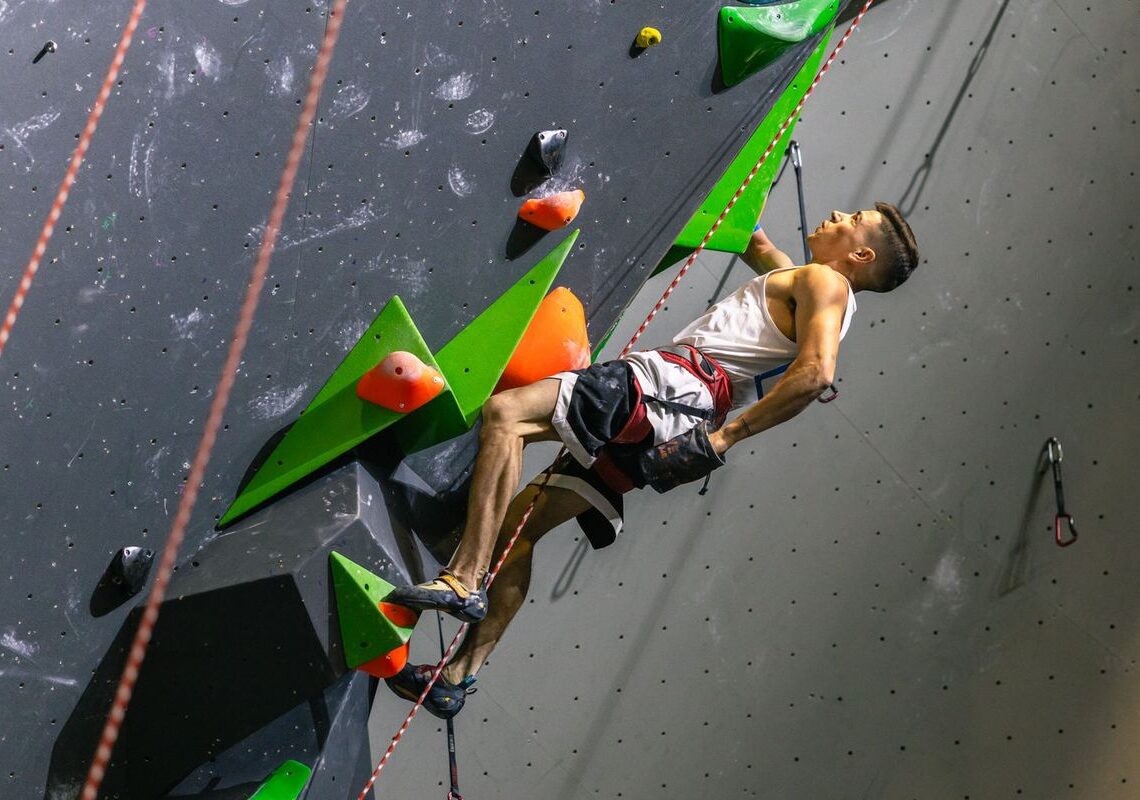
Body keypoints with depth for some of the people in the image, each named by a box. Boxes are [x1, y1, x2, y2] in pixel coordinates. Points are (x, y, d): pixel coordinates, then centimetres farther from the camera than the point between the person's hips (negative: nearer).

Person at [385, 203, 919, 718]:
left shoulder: (824, 281, 2)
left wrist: (725, 436, -19)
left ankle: (463, 581, -28)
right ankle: (459, 677, 4)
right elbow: (757, 247, 51)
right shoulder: (796, 281, 30)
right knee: (516, 523, 6)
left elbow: (816, 371, -17)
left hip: (673, 382, -10)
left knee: (505, 412, -23)